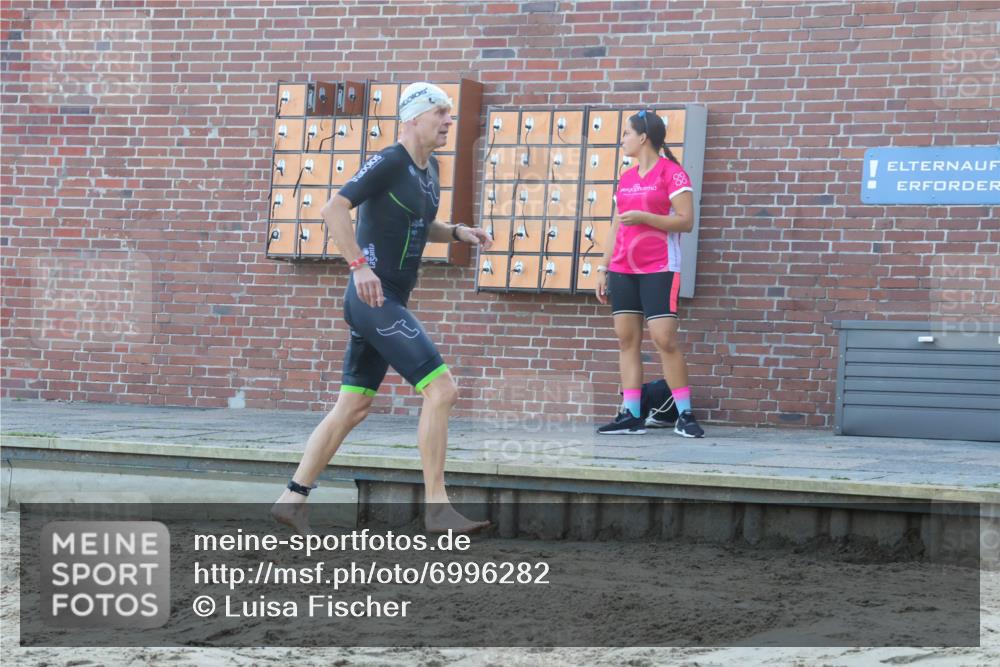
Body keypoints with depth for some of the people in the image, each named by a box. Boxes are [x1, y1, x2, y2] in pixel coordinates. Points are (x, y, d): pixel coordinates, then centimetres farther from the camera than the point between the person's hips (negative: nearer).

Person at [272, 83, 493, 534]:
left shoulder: (429, 168, 15)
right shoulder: (389, 163, -13)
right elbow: (334, 209, -20)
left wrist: (457, 232, 12)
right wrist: (359, 265, -27)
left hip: (388, 304, 10)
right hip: (374, 299, -10)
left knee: (353, 407, 11)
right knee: (440, 389, -14)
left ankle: (293, 500, 15)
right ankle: (436, 509, -11)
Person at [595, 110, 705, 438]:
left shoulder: (671, 172, -5)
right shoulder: (626, 178, 16)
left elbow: (686, 221, -11)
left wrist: (643, 217, -19)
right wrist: (603, 268, 16)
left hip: (658, 269, -7)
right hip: (623, 269, 7)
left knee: (664, 339, -12)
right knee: (627, 339, 2)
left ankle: (684, 414, -4)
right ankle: (631, 415, 2)